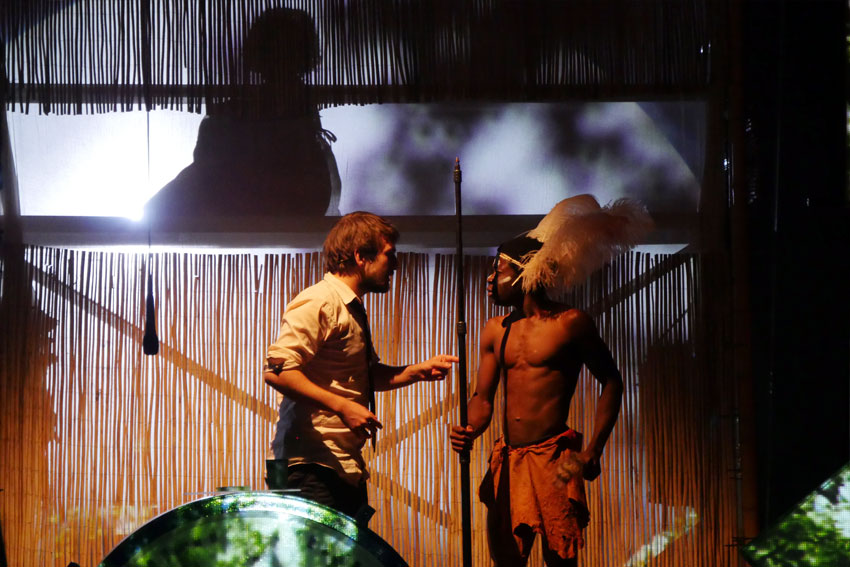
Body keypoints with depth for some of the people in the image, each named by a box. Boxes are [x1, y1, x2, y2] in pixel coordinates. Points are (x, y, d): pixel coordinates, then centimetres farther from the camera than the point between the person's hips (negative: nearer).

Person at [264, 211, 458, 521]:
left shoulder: (352, 309, 21)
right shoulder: (319, 302, -11)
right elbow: (276, 370, -21)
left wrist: (419, 371, 15)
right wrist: (341, 406, -24)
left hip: (347, 468, 10)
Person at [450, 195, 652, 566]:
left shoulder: (570, 324, -3)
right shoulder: (496, 331, 13)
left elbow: (611, 383, 1)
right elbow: (483, 399, 16)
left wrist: (593, 451, -6)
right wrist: (469, 431, -7)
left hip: (554, 461, -5)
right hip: (508, 461, 5)